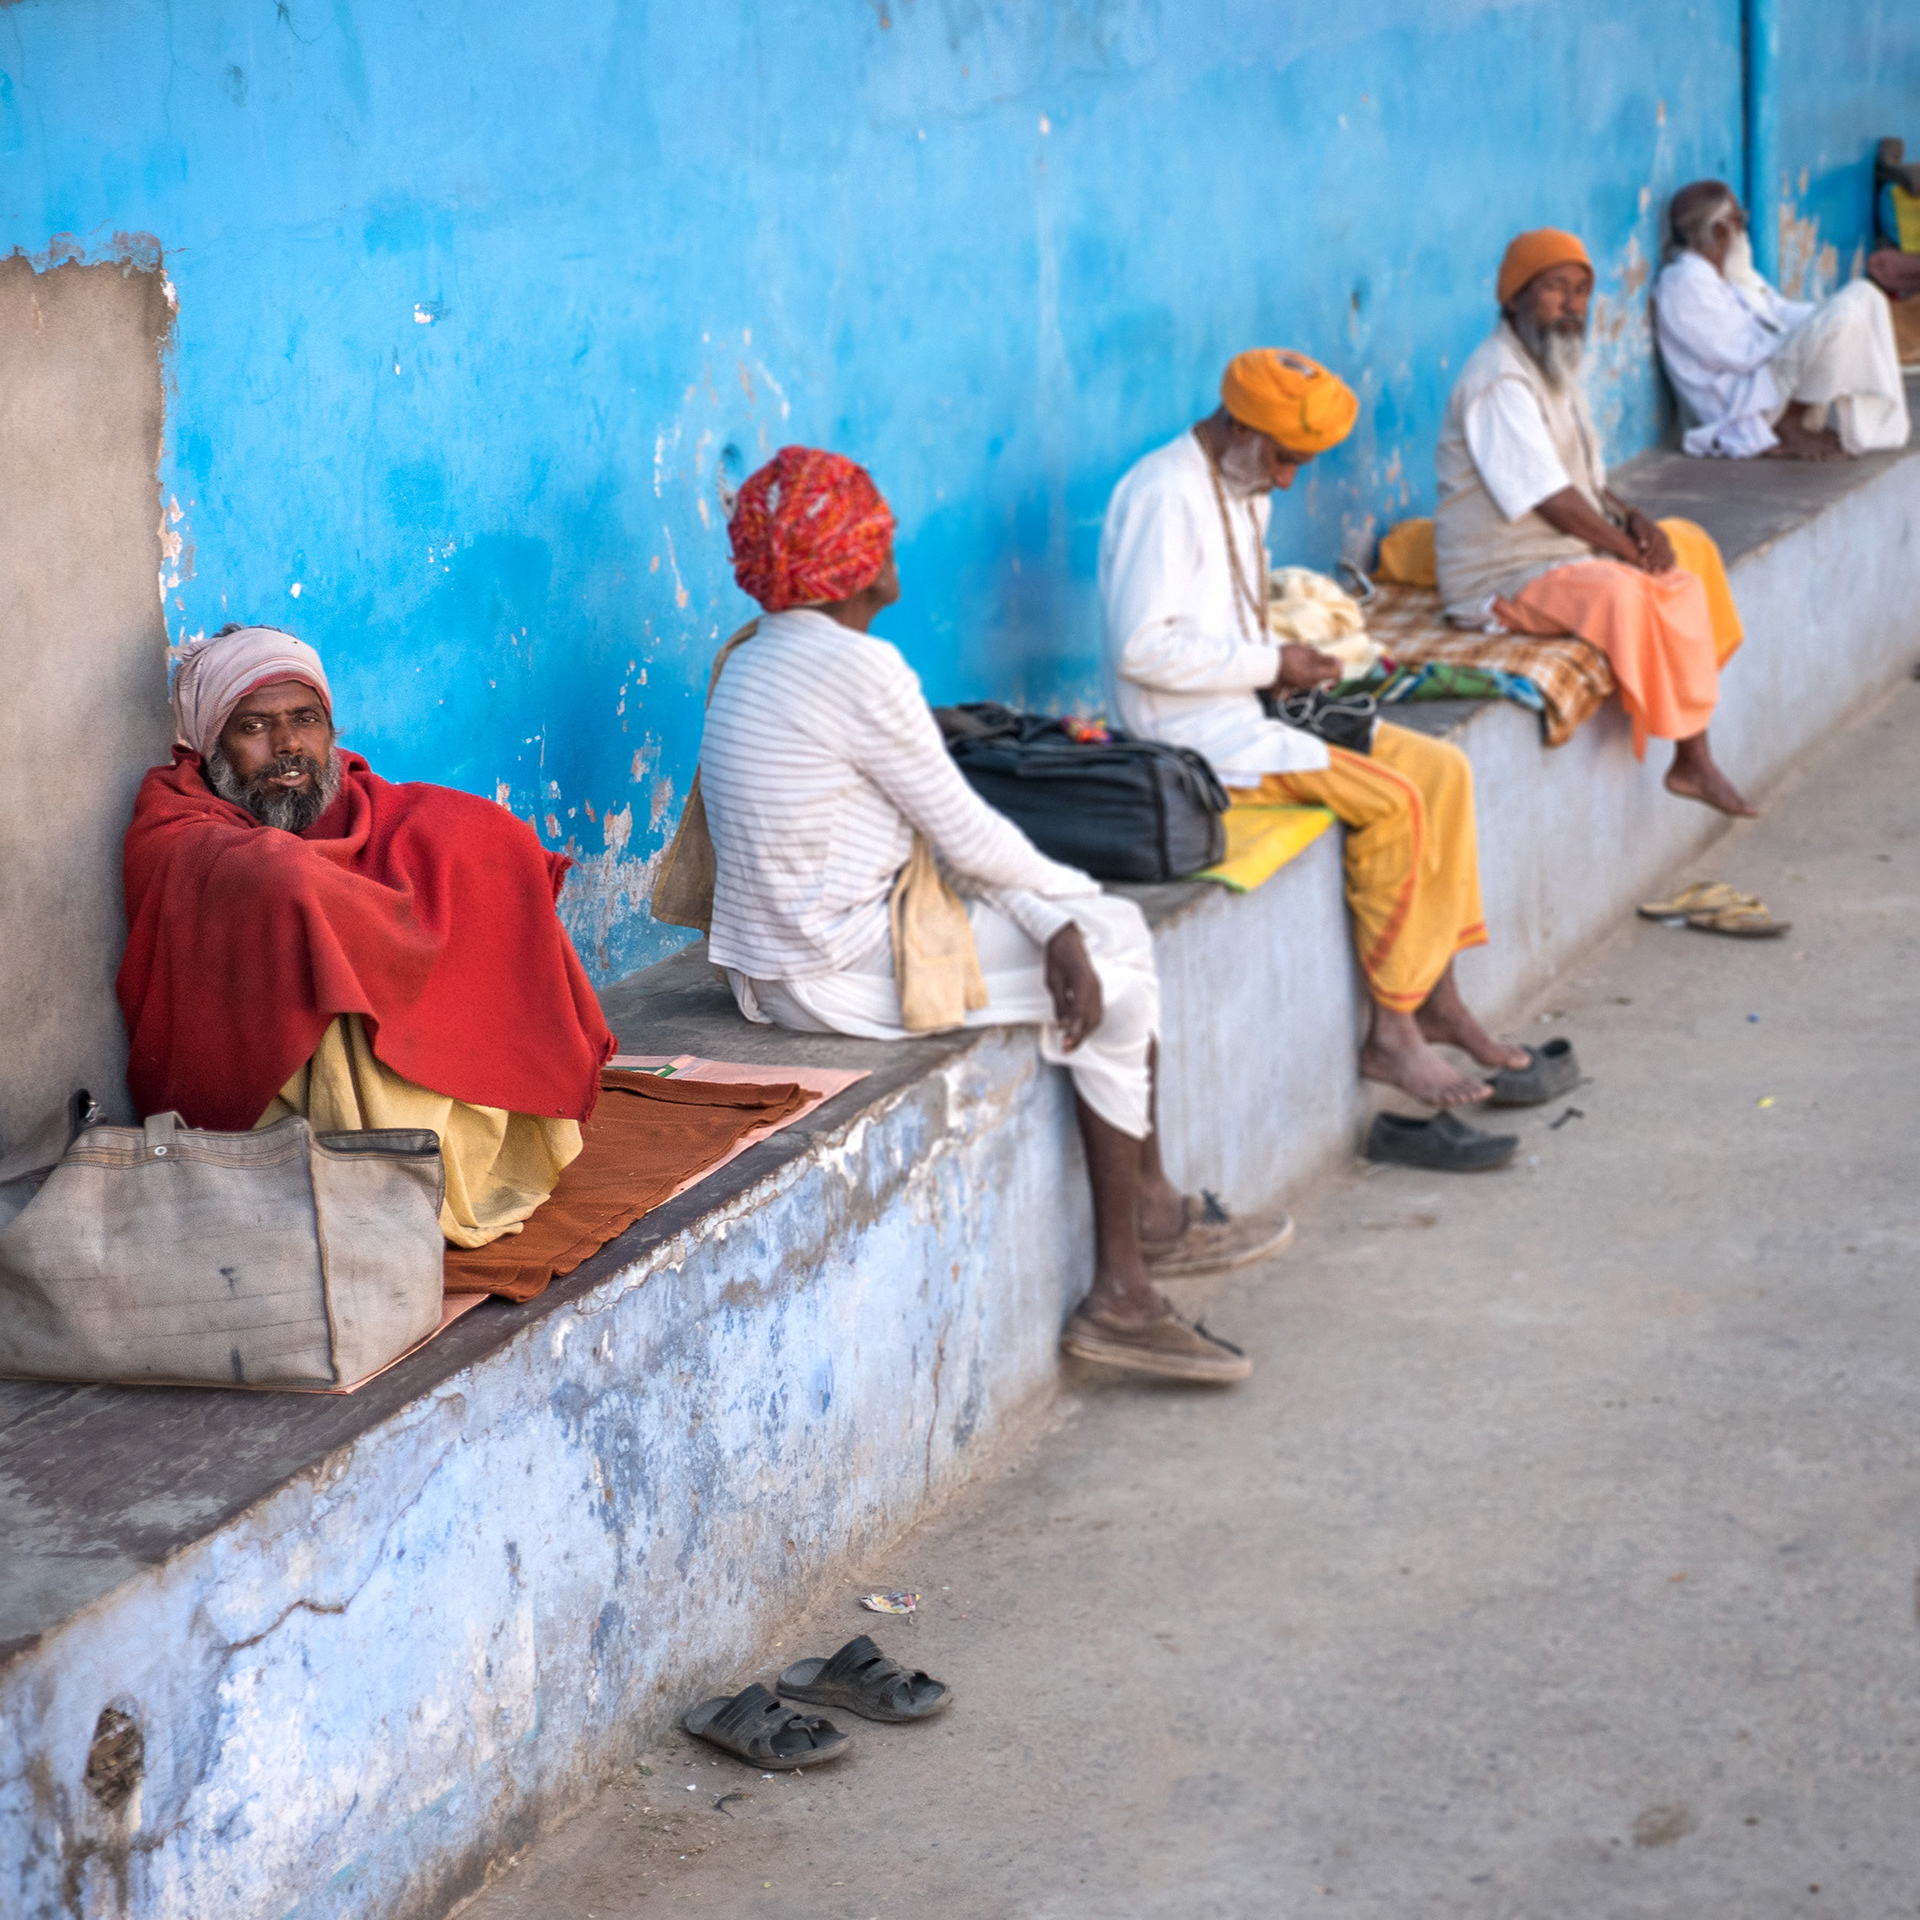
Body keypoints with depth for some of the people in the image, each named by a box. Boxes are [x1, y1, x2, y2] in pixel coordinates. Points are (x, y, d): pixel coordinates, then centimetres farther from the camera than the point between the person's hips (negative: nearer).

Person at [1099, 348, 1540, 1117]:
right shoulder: (1165, 495, -17)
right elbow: (1142, 647, -25)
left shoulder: (1244, 491, 15)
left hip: (1246, 709, 10)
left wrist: (1286, 660, 4)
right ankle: (1391, 1034, -12)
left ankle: (1436, 996, 5)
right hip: (1192, 736, -10)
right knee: (1394, 801, -21)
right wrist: (1269, 665, -18)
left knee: (1441, 770, 0)